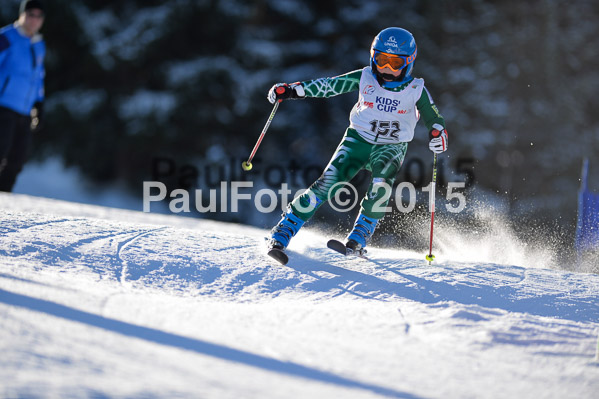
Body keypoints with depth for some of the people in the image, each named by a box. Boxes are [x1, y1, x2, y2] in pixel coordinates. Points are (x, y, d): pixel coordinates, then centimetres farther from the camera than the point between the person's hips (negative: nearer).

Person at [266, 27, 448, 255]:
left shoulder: (416, 90, -8)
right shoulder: (364, 78, -6)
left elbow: (434, 118, 0)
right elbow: (328, 86, -1)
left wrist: (438, 134, -24)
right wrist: (292, 90, -7)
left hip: (391, 148, -1)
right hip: (358, 139, 1)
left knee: (381, 184, -32)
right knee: (328, 182, -17)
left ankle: (358, 238, -21)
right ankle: (283, 231, -11)